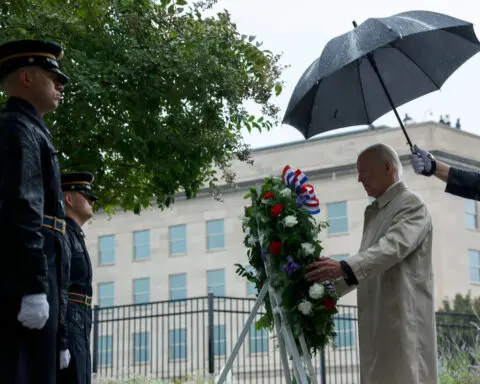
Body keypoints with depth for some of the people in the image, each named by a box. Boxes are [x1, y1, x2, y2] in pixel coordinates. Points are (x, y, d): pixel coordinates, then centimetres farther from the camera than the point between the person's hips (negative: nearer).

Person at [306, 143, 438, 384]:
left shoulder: (411, 204, -5)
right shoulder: (375, 212, 21)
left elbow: (393, 247, -22)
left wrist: (344, 267, -33)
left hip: (404, 318, -8)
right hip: (378, 321, 8)